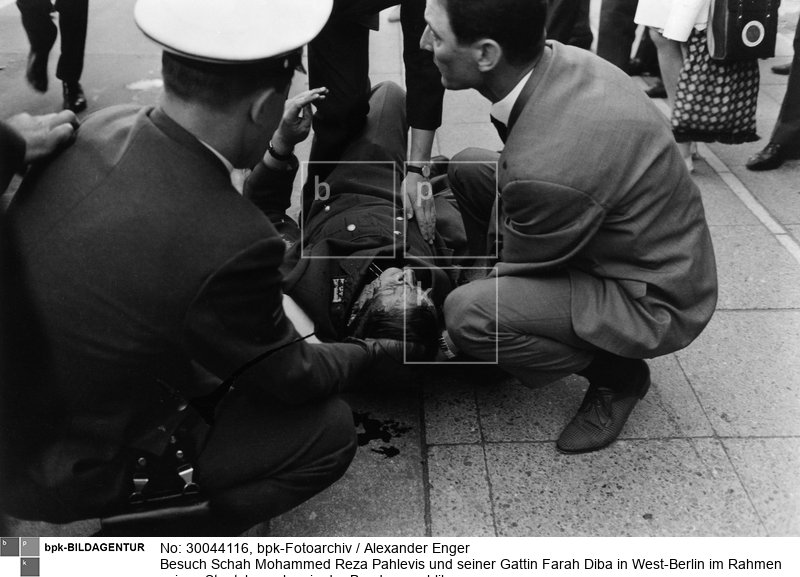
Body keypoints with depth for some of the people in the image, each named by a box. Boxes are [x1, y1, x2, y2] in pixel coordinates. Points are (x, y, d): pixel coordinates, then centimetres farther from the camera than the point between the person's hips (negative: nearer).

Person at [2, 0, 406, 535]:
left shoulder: (102, 126, -13)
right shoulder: (232, 245, -34)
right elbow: (291, 378, -15)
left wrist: (276, 153, 6)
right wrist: (371, 349, 4)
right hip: (69, 475, -7)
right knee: (328, 429, -3)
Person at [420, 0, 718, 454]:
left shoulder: (547, 168, -37)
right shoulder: (558, 60, -12)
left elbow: (520, 269, -17)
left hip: (651, 302, -8)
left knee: (467, 314, -26)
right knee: (469, 167, 3)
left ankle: (616, 374, 0)